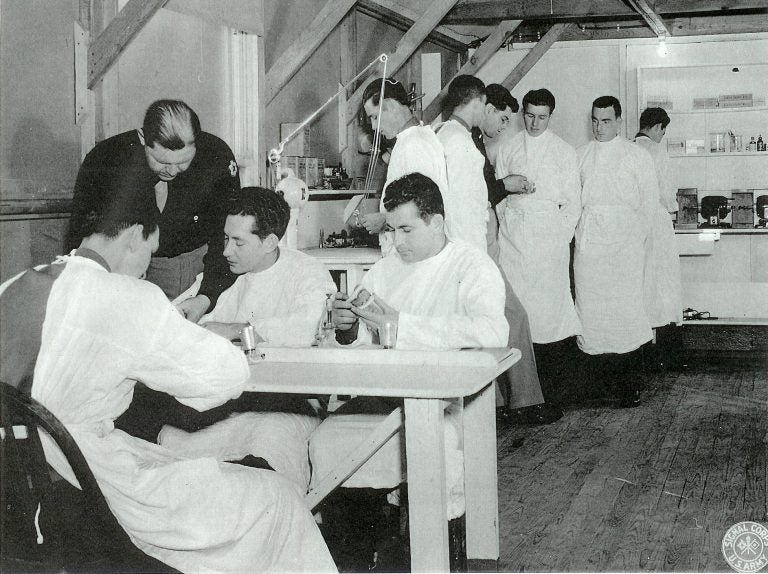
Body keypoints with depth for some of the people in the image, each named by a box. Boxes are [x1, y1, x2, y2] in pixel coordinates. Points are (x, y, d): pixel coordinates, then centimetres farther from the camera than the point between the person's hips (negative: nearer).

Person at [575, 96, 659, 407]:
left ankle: (631, 382, -4)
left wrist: (636, 237, -1)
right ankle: (603, 375, 7)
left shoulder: (637, 156, 6)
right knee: (590, 308, -3)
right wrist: (579, 230, 5)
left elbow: (649, 203, 6)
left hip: (624, 243, -3)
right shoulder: (580, 155, 15)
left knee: (625, 306, -10)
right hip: (587, 240, 3)